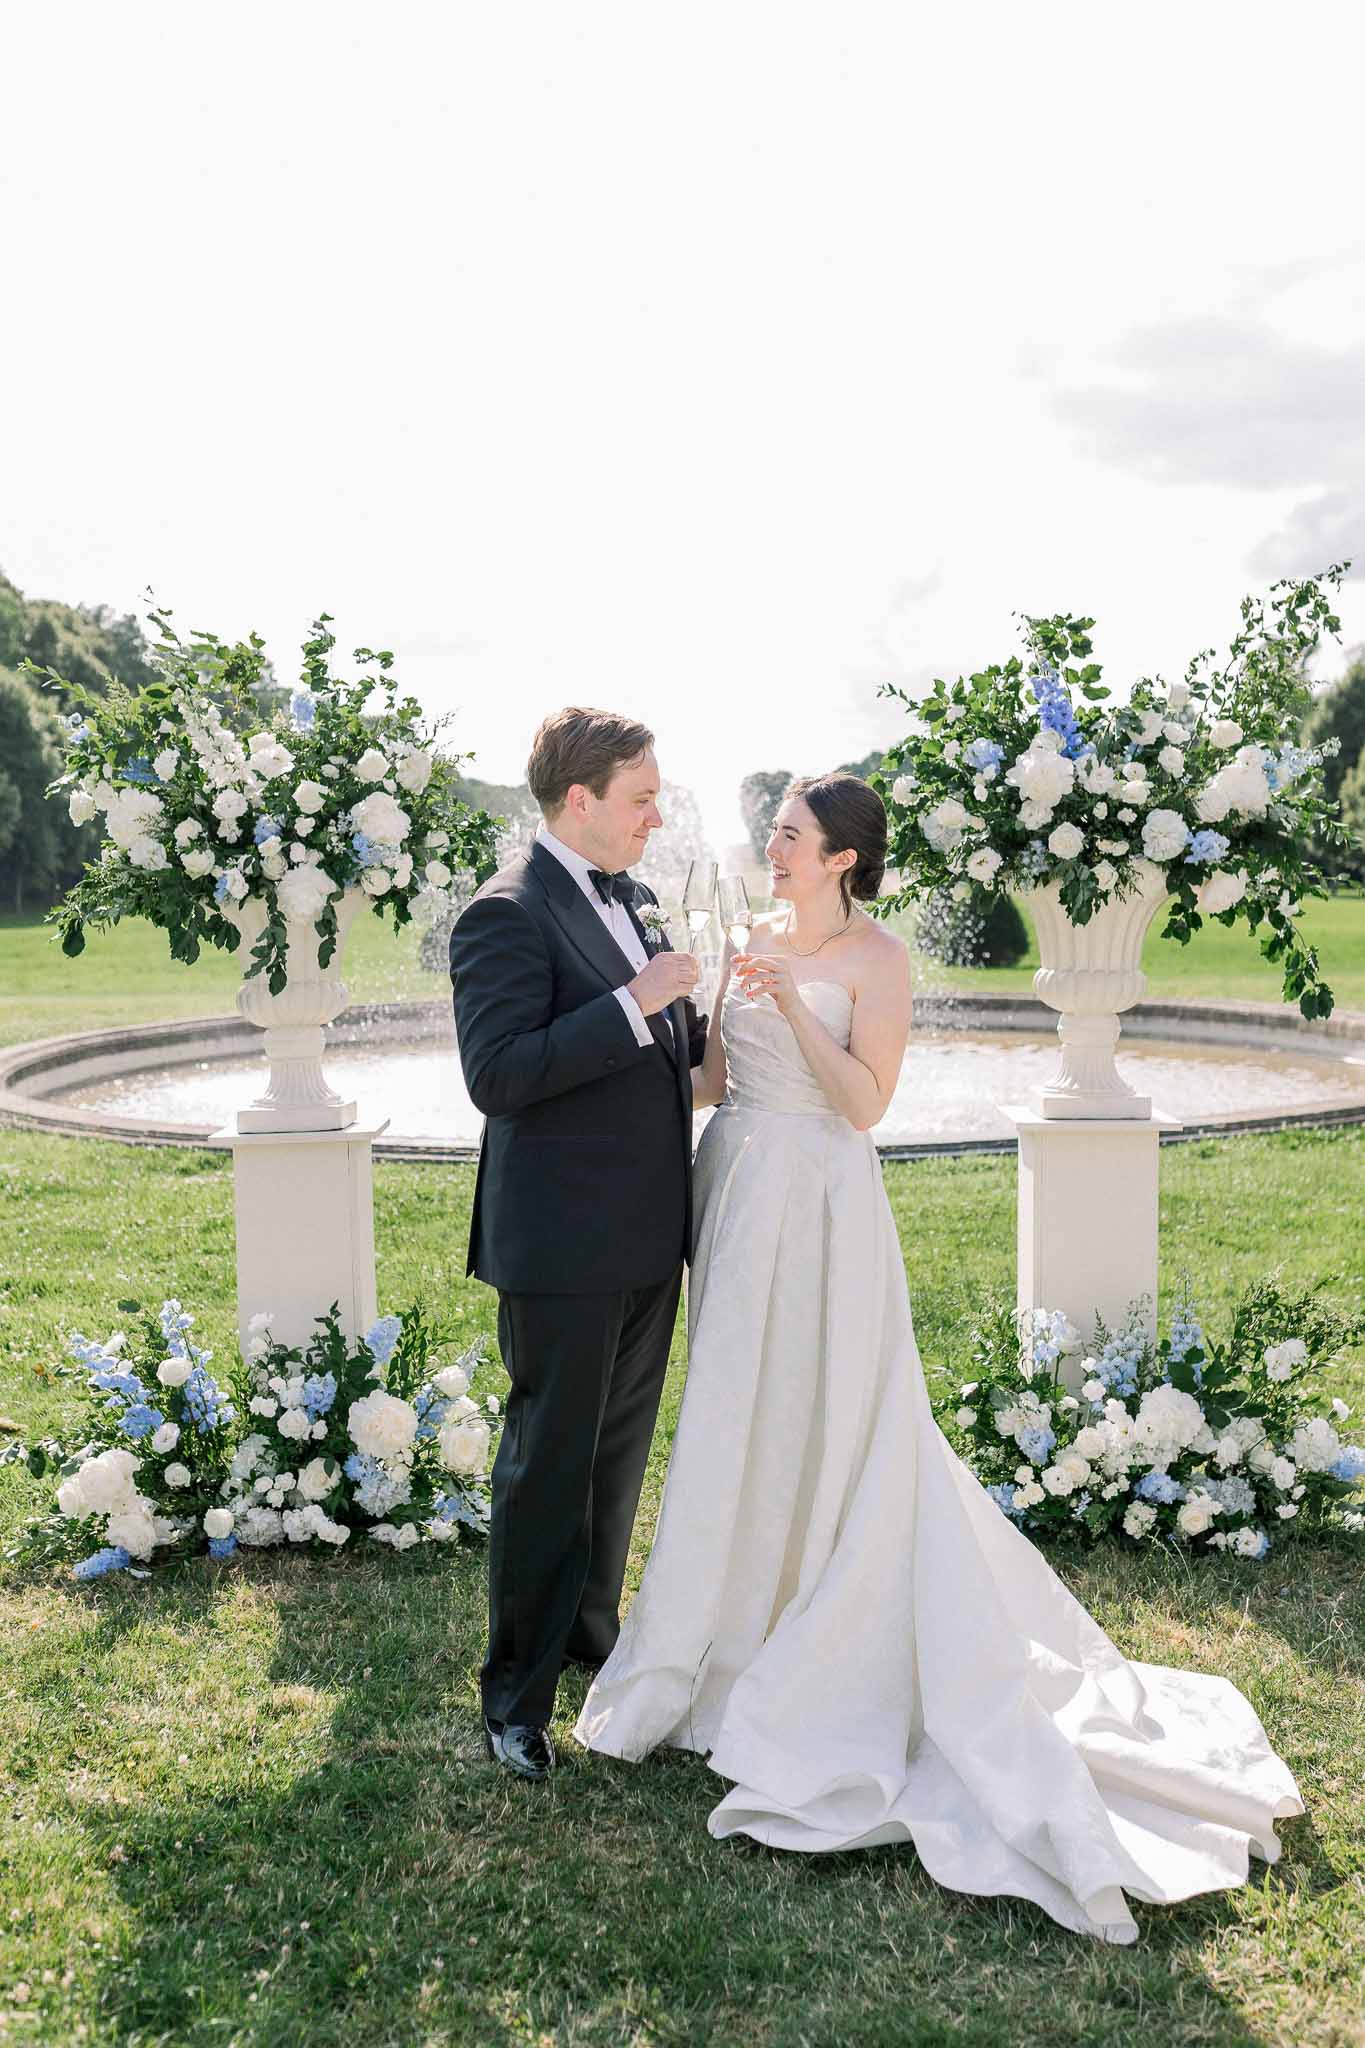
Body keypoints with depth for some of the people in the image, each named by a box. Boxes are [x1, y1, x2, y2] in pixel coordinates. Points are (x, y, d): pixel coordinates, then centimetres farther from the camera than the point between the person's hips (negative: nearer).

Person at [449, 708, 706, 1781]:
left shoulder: (625, 898, 12)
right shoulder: (509, 914, -16)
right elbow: (499, 1074, -26)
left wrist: (705, 1023, 4)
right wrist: (635, 1003, -27)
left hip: (648, 1237, 9)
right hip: (565, 1247, -9)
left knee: (620, 1450, 21)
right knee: (549, 1466, 2)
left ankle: (591, 1630, 40)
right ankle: (518, 1693, 17)